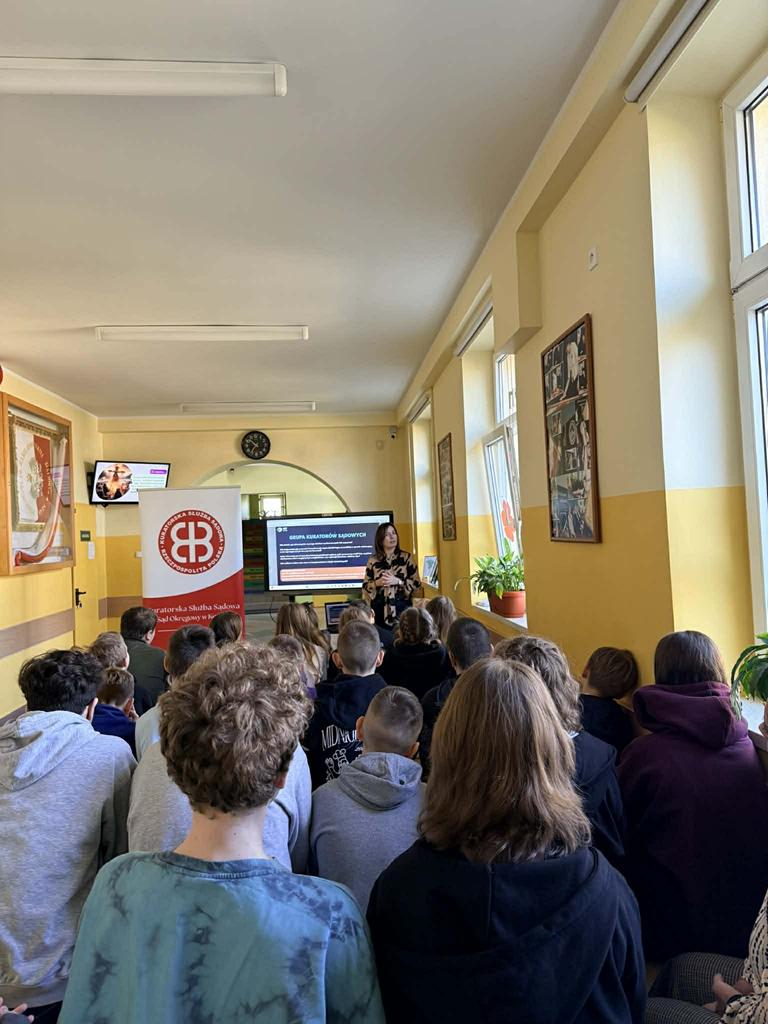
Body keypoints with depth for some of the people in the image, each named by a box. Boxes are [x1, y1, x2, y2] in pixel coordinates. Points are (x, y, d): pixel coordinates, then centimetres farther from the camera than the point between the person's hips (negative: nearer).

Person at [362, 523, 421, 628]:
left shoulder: (406, 557, 1)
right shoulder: (373, 560, 4)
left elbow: (416, 583, -1)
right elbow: (365, 586, 6)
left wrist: (398, 581, -14)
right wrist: (377, 583, -12)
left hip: (402, 607, -1)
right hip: (380, 609, 1)